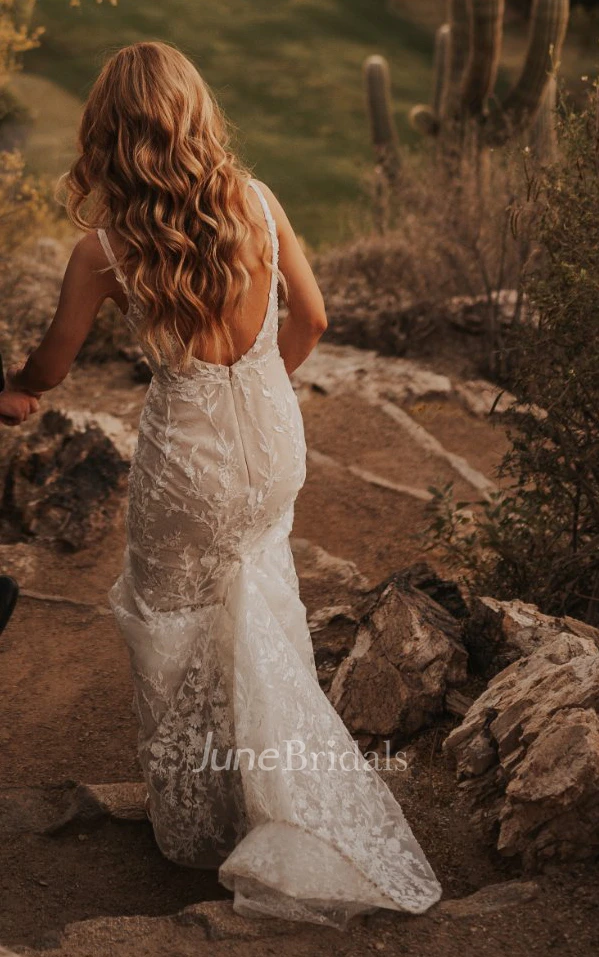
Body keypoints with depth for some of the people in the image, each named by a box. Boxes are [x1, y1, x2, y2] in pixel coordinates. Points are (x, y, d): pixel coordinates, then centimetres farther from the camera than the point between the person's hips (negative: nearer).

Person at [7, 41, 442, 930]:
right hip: (277, 435, 4)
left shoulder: (107, 246, -17)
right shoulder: (257, 201, -9)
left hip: (189, 460, -4)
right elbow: (310, 321, 1)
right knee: (256, 603, 28)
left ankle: (197, 828, 36)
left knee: (177, 635, 18)